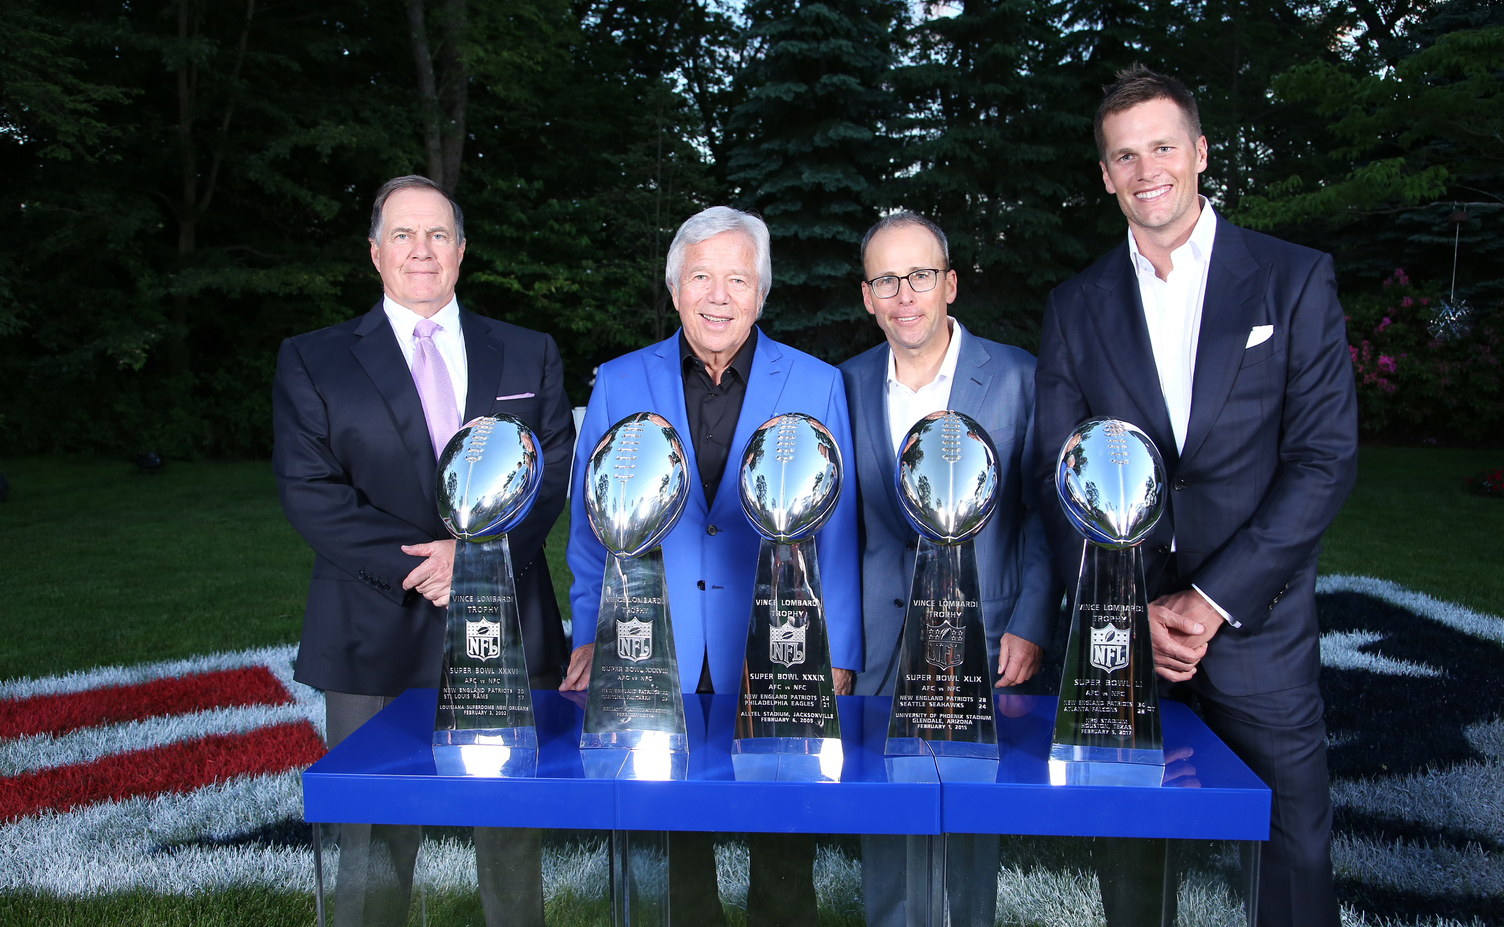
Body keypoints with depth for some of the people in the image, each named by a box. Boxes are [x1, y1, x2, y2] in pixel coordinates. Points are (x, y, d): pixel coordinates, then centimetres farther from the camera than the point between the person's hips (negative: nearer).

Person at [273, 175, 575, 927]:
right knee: (373, 845, 6)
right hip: (377, 637, -1)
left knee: (513, 837, 10)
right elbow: (309, 492, -4)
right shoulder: (311, 361, 6)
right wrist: (417, 566, -14)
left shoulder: (529, 355, 11)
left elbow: (555, 470, 3)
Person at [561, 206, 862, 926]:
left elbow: (838, 532, 1)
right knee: (676, 842, 14)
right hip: (657, 664, 1)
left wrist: (838, 661, -3)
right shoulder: (620, 384, 4)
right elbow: (590, 523, 8)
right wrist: (590, 639, 2)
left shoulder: (816, 386, 0)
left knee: (785, 859, 9)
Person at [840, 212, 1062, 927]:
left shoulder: (1016, 376, -3)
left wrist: (1031, 624, -7)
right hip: (876, 644, 2)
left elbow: (1043, 511, 0)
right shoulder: (848, 385, 5)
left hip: (982, 637, -2)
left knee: (971, 825, 6)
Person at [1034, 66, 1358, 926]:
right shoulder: (1077, 305, 6)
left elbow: (1325, 457, -6)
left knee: (1295, 852, 8)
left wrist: (1211, 599, -13)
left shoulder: (1296, 278, 0)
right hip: (1119, 627, 2)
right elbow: (1059, 479, 3)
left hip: (1256, 621, -1)